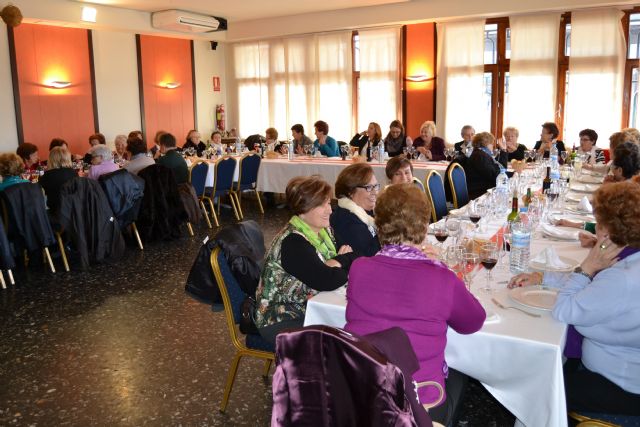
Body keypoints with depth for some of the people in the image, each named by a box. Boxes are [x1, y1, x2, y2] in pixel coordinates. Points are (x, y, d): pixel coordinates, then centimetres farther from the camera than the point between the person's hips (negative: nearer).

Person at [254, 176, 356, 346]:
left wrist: (334, 263, -19)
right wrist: (342, 261, -12)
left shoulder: (323, 230, 4)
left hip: (307, 309, 8)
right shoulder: (292, 242, -22)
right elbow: (327, 281, -29)